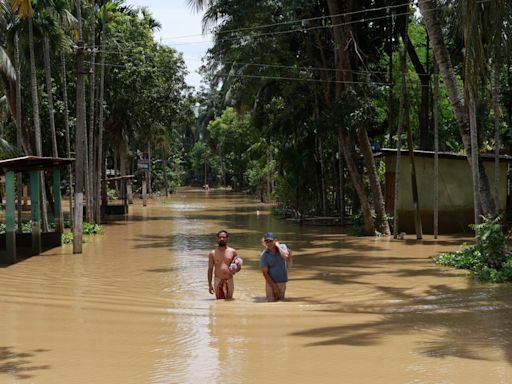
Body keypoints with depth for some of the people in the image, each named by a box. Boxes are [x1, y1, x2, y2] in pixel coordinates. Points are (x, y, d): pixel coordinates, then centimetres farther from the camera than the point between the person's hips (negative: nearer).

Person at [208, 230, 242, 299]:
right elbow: (210, 269, 5)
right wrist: (209, 285, -1)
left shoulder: (233, 252, 5)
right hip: (218, 281, -1)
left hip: (229, 281, 2)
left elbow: (239, 265, 14)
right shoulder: (212, 253, 4)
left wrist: (235, 270, -10)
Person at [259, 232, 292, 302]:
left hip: (282, 281, 2)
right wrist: (274, 287, -15)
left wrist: (278, 246, -17)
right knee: (271, 300, -3)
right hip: (271, 281, -1)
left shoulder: (282, 247, -6)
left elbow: (286, 256, -28)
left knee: (281, 300, 8)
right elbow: (265, 273, -11)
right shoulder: (264, 255, -12)